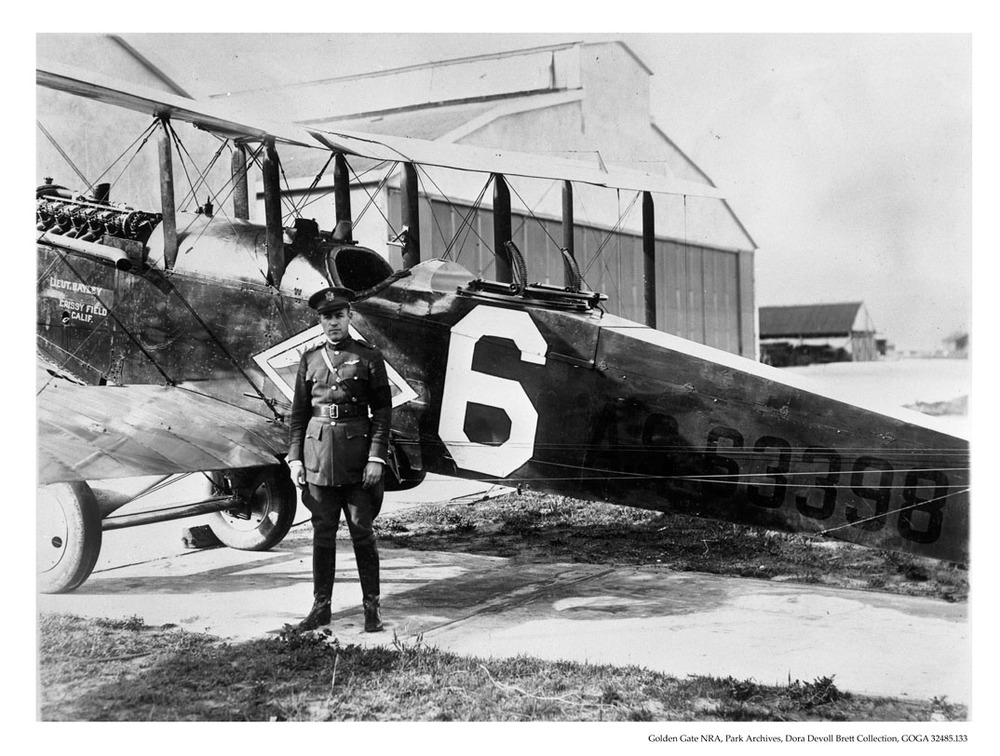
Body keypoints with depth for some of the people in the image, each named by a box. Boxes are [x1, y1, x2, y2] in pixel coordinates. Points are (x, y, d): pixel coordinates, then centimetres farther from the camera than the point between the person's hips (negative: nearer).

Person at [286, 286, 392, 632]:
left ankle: (371, 605, 12)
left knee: (362, 531, 3)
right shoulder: (310, 360, 10)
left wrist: (376, 457, -10)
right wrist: (294, 457, 4)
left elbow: (382, 411, -2)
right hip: (318, 454, 3)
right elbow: (298, 413, 11)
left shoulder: (369, 357, 1)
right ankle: (321, 606, 15)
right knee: (322, 532, 7)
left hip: (357, 454, -3)